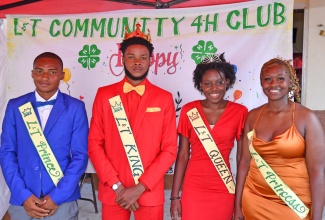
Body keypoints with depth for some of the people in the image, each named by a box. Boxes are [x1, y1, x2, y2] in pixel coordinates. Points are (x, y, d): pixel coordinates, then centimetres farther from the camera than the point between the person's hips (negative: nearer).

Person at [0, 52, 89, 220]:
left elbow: (80, 155, -5)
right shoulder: (15, 106, 3)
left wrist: (57, 196, -11)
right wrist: (23, 195, -8)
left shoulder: (75, 108, -3)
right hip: (22, 201, 2)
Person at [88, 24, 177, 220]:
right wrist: (116, 185, -9)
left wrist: (140, 187, -11)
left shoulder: (164, 98, -2)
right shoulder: (105, 94, 1)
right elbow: (94, 144, -2)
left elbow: (170, 149, -5)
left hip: (150, 192, 0)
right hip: (112, 191, 1)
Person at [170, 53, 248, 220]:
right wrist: (175, 196, -2)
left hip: (223, 191, 0)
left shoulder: (240, 112, -3)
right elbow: (182, 155, -1)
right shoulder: (189, 110, -3)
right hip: (193, 189, 0)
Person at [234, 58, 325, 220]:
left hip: (294, 205, -3)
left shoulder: (306, 118, -10)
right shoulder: (253, 116, 0)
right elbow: (245, 161, 3)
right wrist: (237, 206, 4)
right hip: (255, 201, 3)